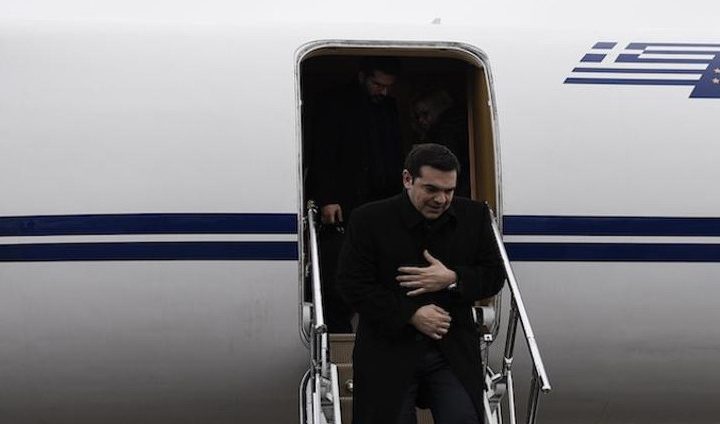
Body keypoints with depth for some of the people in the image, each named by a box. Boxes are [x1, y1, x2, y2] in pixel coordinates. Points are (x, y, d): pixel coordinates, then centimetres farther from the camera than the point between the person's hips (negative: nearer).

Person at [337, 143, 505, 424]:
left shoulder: (474, 216, 3)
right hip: (388, 355, -2)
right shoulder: (369, 220, -6)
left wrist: (453, 280, -15)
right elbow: (351, 284, -9)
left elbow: (494, 277, 6)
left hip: (453, 353, 2)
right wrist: (411, 315, -16)